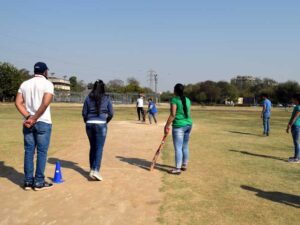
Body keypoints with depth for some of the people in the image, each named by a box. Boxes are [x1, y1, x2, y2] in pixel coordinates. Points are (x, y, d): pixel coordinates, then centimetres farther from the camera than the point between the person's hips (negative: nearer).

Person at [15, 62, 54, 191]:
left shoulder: (24, 84, 11)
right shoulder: (48, 84, -5)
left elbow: (18, 103, 1)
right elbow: (45, 103, -18)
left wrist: (28, 117, -7)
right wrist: (34, 119, -13)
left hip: (28, 123, 5)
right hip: (43, 122, -5)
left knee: (29, 151, 10)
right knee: (42, 152, 2)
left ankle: (28, 181, 14)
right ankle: (39, 182, 6)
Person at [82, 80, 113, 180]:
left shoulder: (88, 98, 3)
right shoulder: (106, 98, 0)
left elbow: (84, 113, 4)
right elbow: (111, 113, 1)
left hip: (89, 124, 3)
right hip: (101, 124, -3)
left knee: (92, 147, 16)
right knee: (99, 148, -3)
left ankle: (92, 169, 26)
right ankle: (96, 170, -15)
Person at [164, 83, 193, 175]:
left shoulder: (174, 100, -11)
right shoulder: (187, 100, 10)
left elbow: (172, 115, -17)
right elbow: (188, 113, 11)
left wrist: (166, 126, -13)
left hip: (179, 125, -8)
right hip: (188, 124, 8)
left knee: (178, 148, -5)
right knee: (185, 146, 16)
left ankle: (177, 169, -3)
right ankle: (184, 165, 26)